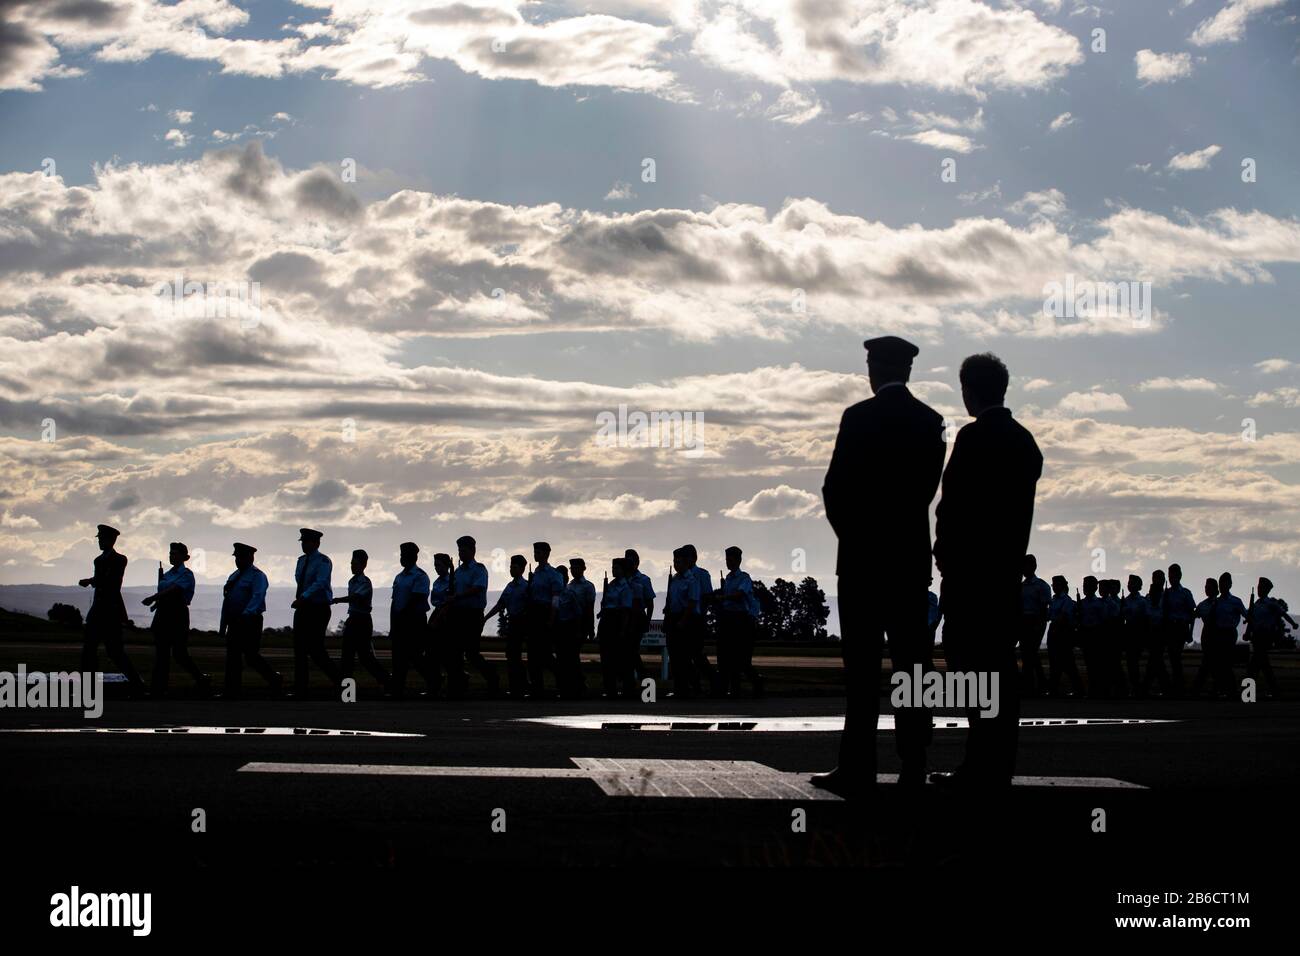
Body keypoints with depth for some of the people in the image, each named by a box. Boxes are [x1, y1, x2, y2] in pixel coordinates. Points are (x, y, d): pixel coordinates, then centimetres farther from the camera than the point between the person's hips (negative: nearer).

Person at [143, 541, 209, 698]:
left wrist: (153, 598, -31)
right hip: (162, 613, 7)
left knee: (179, 653, -8)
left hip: (178, 614, -7)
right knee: (161, 652, 2)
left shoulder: (186, 574, -6)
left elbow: (174, 590, -22)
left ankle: (202, 680, 10)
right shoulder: (167, 574, 16)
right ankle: (158, 688, 1)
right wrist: (160, 576, 8)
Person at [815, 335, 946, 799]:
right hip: (912, 555, 5)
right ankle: (913, 767, 6)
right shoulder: (930, 421, 6)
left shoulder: (860, 417, -8)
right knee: (911, 660, 6)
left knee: (862, 662, -5)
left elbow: (835, 487, -7)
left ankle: (857, 769, -6)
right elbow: (928, 485, 8)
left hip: (863, 553, -4)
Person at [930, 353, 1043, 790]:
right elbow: (1021, 506, 15)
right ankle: (998, 765, 10)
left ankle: (981, 766, -9)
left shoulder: (973, 437, -12)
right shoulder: (1024, 440, 14)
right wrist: (1010, 555, 17)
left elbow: (953, 503, -13)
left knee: (971, 661, -7)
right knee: (999, 664, 9)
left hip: (971, 569, -8)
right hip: (1008, 567, 8)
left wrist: (944, 555, -3)